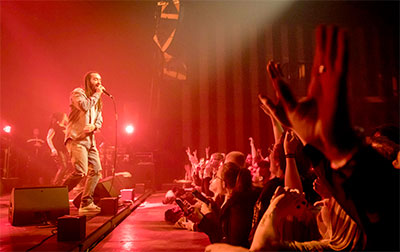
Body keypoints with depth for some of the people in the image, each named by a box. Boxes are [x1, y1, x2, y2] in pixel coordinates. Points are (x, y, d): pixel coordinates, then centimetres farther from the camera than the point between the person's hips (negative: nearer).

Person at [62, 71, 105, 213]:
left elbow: (100, 120, 20)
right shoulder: (78, 93, 0)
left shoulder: (97, 101, 22)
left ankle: (86, 204, 9)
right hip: (76, 138, -8)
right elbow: (85, 106, -20)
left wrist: (94, 126, -3)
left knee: (96, 170, 2)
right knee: (81, 172, -19)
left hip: (90, 140, 8)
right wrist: (97, 94, -6)